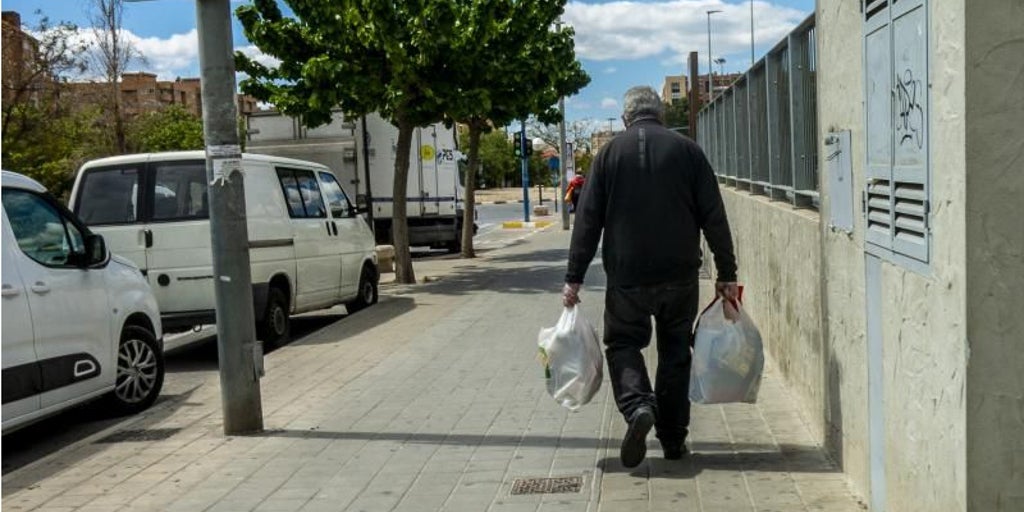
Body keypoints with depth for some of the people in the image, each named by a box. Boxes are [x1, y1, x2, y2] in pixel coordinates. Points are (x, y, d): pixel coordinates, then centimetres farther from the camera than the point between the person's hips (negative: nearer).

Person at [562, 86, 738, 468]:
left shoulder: (610, 153, 1)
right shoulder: (688, 151, 3)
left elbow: (587, 220, -1)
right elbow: (714, 217, 0)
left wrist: (574, 277, 2)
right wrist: (727, 274, 5)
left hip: (626, 277, -1)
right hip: (680, 275, 1)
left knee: (622, 343, 13)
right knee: (675, 352, 13)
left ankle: (638, 406, -13)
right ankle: (673, 439, 17)